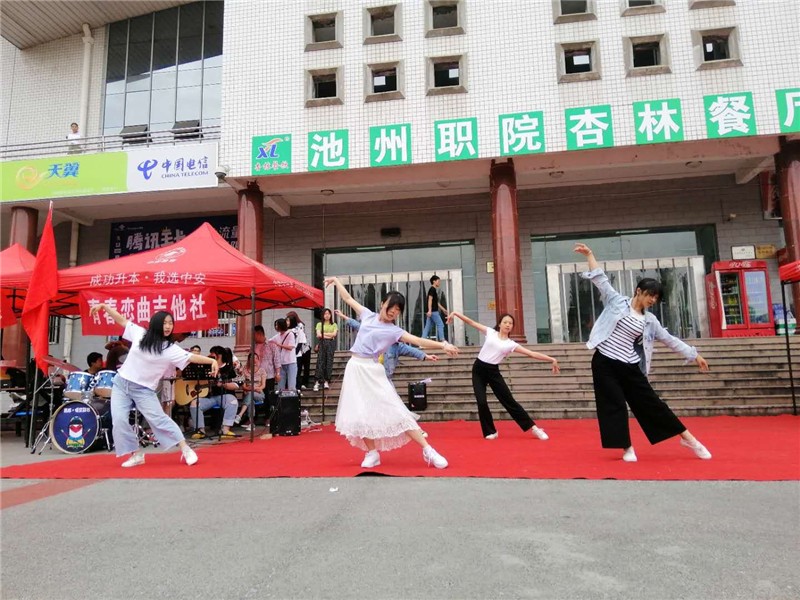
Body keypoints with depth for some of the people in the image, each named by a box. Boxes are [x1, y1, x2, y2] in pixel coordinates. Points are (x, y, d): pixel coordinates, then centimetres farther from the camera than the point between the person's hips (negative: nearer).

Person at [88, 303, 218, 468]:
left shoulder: (171, 349, -11)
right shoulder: (140, 333, -1)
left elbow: (192, 357, -21)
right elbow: (121, 319, 8)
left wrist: (212, 361, -36)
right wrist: (103, 306, 3)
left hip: (144, 390, -3)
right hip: (121, 383, 3)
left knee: (158, 418, -13)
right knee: (119, 420, -6)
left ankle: (185, 449, -9)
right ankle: (136, 454, 5)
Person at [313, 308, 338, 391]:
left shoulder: (334, 325, 14)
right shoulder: (319, 324, 12)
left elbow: (334, 334, -2)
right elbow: (318, 335, -2)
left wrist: (323, 334, -2)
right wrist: (330, 335, -4)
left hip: (331, 344, 1)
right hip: (322, 344, -1)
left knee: (329, 363, -3)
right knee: (320, 362, -9)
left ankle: (326, 381, 2)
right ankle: (317, 382, -12)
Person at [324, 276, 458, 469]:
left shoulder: (393, 330, -2)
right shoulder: (368, 315, 9)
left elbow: (417, 340, -14)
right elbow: (348, 299, 20)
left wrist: (442, 345, -26)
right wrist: (336, 281, 26)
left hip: (372, 371, -3)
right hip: (354, 368, 4)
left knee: (395, 411, -8)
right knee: (360, 413, 1)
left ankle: (427, 450, -3)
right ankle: (372, 453, 16)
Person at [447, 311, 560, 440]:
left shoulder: (511, 344, 2)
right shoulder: (490, 332, 4)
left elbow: (532, 354, 0)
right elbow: (471, 322, 3)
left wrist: (552, 359, -5)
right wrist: (456, 313, -4)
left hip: (493, 371, 0)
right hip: (478, 369, 0)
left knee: (509, 401, 0)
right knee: (481, 402, -8)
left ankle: (533, 427, 10)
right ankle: (490, 431, 11)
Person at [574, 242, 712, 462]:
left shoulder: (650, 320, 10)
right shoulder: (617, 302, -1)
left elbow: (670, 340, 17)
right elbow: (600, 279, -2)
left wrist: (694, 355, 20)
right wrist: (589, 255, -4)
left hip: (629, 367, 3)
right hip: (604, 363, -3)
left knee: (650, 402, 6)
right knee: (614, 405, -1)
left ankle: (687, 437, 19)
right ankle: (627, 448, 13)